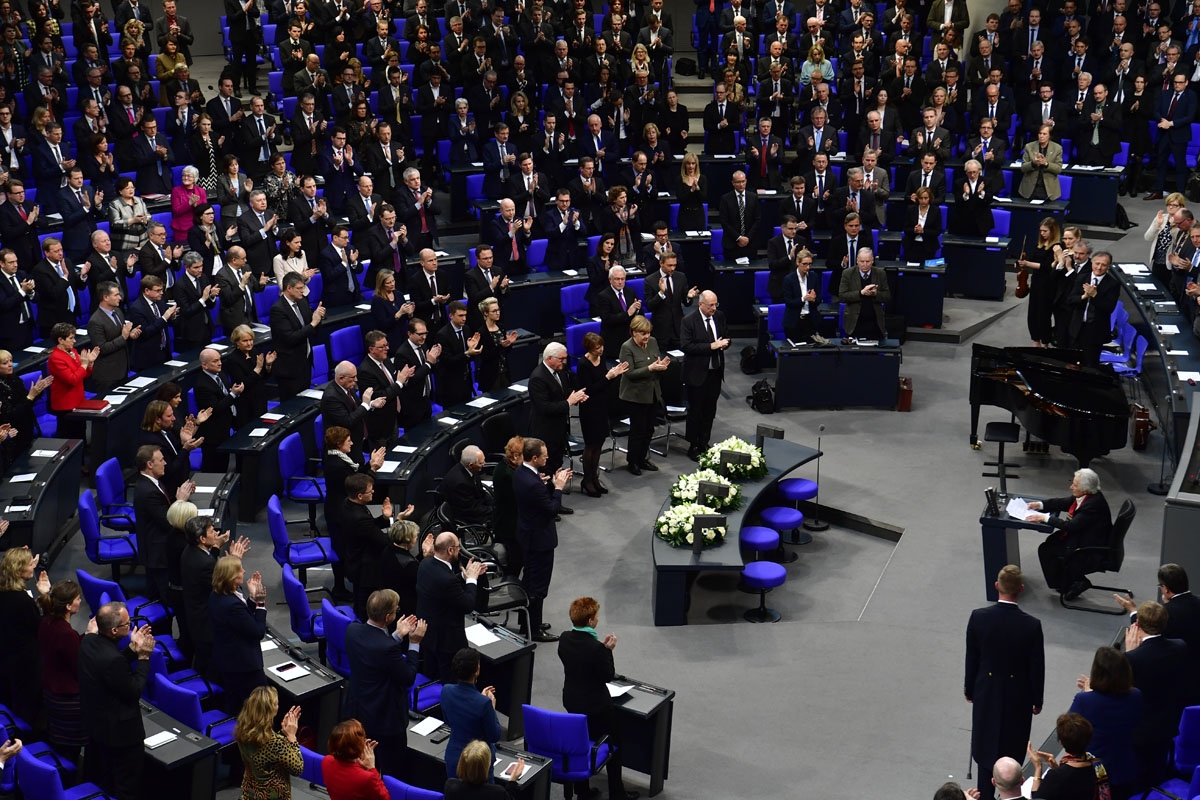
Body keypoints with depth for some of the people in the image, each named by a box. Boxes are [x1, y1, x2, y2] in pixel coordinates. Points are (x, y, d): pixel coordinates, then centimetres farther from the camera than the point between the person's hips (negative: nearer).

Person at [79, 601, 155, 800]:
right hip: (120, 731, -9)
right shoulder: (112, 659, -36)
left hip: (93, 722, 9)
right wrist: (144, 657, -16)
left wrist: (132, 649, -3)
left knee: (95, 777, 28)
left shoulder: (88, 641, -10)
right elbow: (134, 691, -23)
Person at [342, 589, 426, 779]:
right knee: (393, 776, 10)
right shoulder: (388, 648, -33)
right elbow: (408, 678, -19)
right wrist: (414, 643, -13)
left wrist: (398, 635, 3)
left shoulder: (353, 630, -11)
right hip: (386, 719, -8)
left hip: (357, 713, 8)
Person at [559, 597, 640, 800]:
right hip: (596, 706, -6)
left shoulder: (564, 638, -9)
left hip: (572, 702, 6)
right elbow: (608, 676, -18)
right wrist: (608, 650, -11)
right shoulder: (594, 648, -31)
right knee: (614, 745, 13)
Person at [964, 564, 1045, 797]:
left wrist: (969, 689, 10)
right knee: (1013, 749, 17)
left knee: (986, 745, 16)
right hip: (1018, 697, -1)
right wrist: (1037, 700, 5)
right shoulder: (1031, 626, -22)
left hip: (986, 693, 1)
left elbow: (971, 659, -6)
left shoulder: (978, 617, -17)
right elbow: (1037, 667, -11)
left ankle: (985, 793, 23)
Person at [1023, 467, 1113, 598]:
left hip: (1091, 548, -10)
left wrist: (1045, 518, -25)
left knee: (1045, 550, -8)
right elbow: (1063, 502, 13)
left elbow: (1071, 526, -29)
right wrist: (1040, 504, 0)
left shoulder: (1094, 504, -28)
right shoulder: (1086, 496, 0)